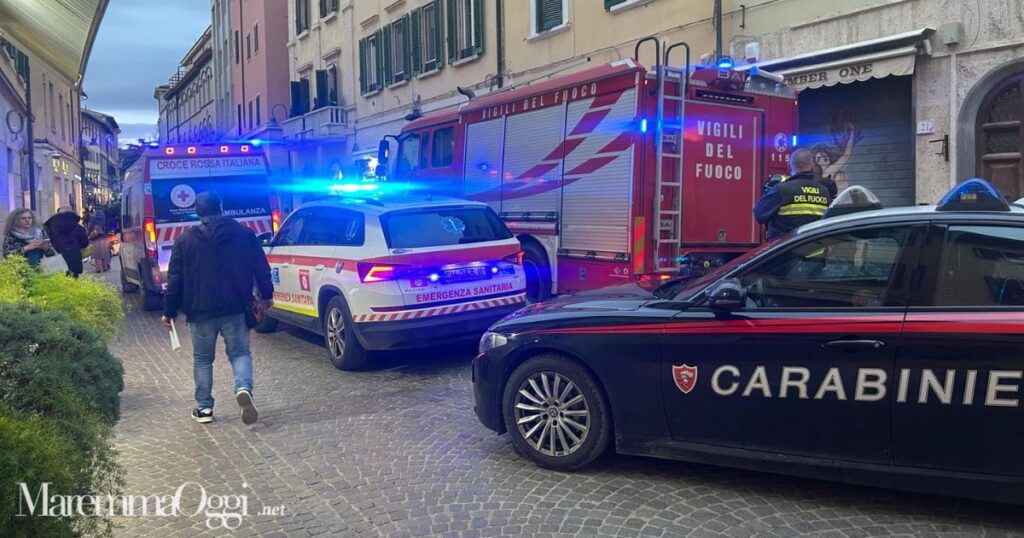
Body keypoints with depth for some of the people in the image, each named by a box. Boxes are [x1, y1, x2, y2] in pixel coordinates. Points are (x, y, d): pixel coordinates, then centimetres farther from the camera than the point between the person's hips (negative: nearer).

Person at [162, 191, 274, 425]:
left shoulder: (185, 240, 1)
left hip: (201, 311, 0)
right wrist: (267, 295, 15)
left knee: (202, 359, 14)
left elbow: (175, 279, 1)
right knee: (240, 353, 11)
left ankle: (204, 408, 17)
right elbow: (261, 268, 3)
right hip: (236, 309, 0)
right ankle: (244, 387, -16)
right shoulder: (244, 233, 2)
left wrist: (169, 311, 8)